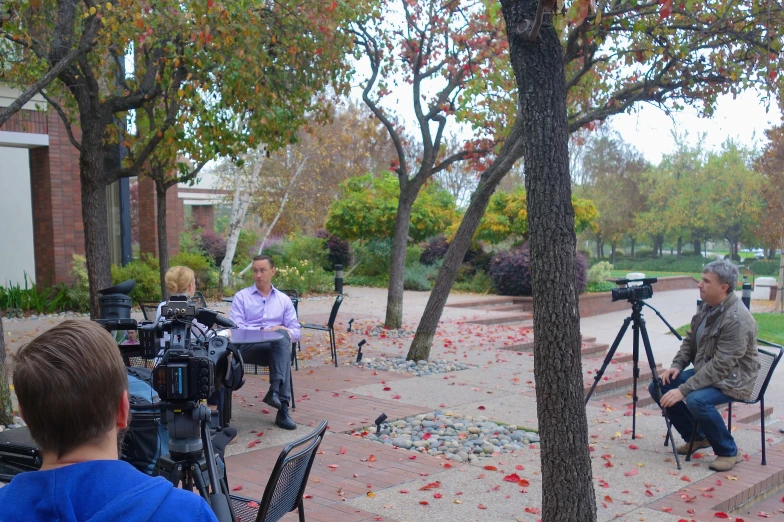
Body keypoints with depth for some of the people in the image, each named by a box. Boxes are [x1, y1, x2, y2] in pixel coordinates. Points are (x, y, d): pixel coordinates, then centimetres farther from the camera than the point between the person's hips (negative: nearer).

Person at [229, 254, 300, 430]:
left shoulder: (284, 300, 20)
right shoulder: (241, 296, 12)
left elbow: (295, 331, 13)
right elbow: (235, 328, -2)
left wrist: (287, 333, -12)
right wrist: (263, 331, -16)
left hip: (277, 346, 3)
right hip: (247, 347, -2)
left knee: (282, 336, -35)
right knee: (281, 336, -35)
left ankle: (275, 391, -44)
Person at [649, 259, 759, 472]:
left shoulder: (737, 320, -27)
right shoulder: (707, 306, 1)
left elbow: (721, 366, -30)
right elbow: (690, 340, 13)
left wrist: (683, 390, -32)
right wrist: (677, 365, -4)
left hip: (732, 379, -9)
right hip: (705, 371, 9)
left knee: (696, 400, -35)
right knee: (658, 387, -1)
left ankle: (729, 451, -9)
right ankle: (695, 436, 15)